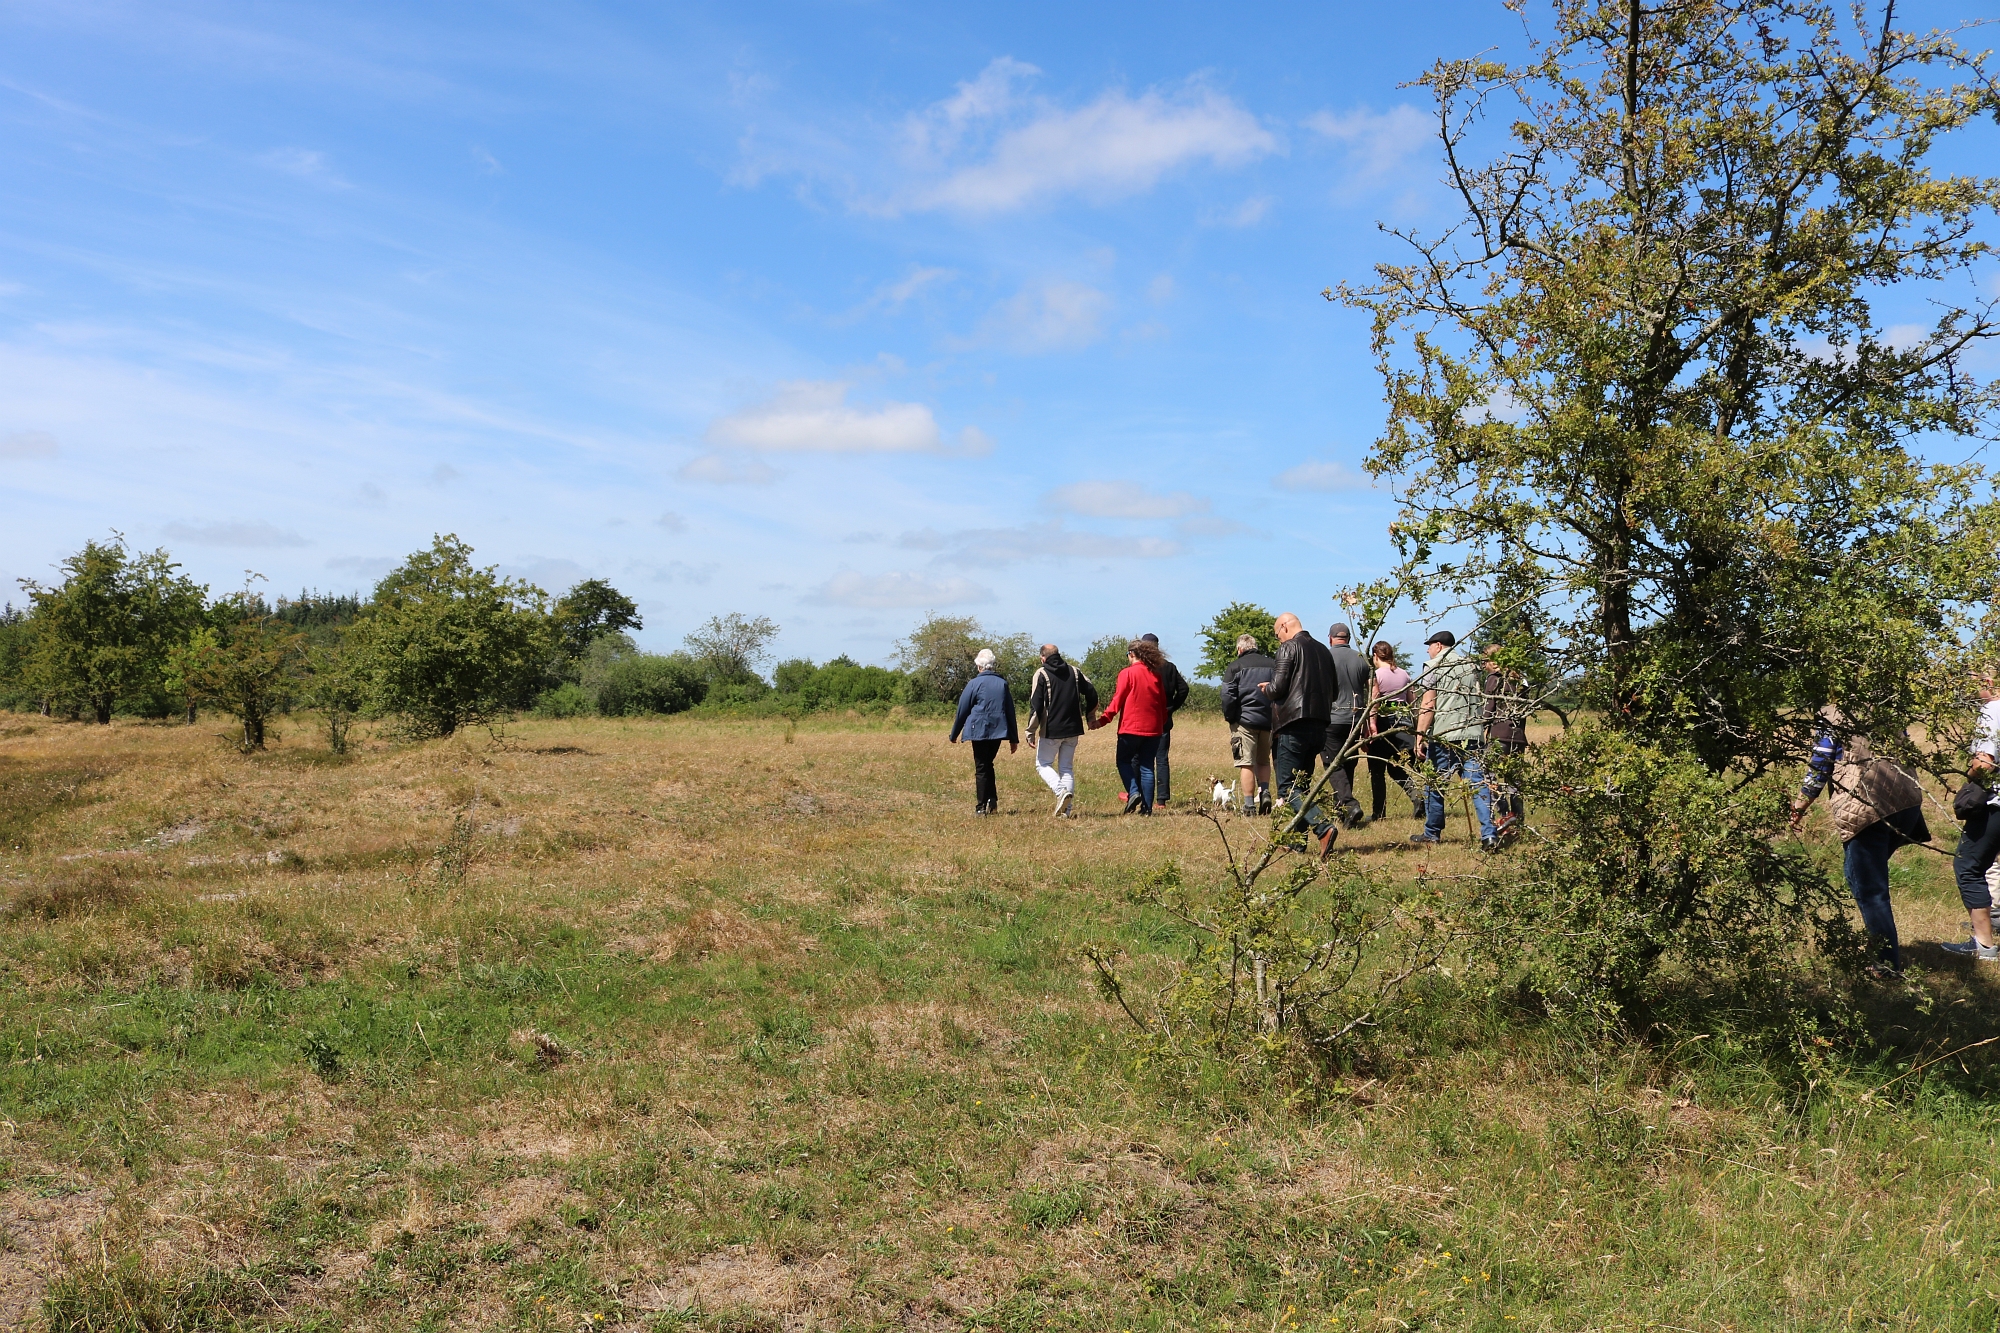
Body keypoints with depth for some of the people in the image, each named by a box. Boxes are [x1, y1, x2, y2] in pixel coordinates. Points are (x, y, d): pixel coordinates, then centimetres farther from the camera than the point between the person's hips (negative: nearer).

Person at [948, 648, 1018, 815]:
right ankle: (993, 803, 10)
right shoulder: (1003, 683, 8)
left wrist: (954, 734, 9)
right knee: (988, 765, 17)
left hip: (979, 731, -4)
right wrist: (1014, 738, 16)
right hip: (998, 731, 4)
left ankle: (981, 807, 1)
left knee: (981, 768, 2)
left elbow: (962, 710, -2)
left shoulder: (974, 683, -6)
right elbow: (1010, 711, 12)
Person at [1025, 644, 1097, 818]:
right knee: (1067, 767, 12)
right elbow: (1092, 694, 8)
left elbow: (1036, 706, -12)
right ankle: (1067, 809, 5)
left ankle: (1061, 791, -16)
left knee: (1043, 764, 9)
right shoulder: (1074, 672, 8)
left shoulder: (1041, 675, -6)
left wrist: (1030, 732, -8)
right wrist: (1090, 717, 23)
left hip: (1051, 730, -5)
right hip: (1072, 729, 5)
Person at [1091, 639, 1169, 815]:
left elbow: (1118, 700, -10)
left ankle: (1133, 793, -11)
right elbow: (1163, 703, 10)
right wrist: (1162, 723, 20)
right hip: (1153, 728, 4)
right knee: (1147, 767, 8)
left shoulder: (1127, 673, -8)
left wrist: (1103, 720, -6)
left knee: (1124, 761, 11)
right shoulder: (1156, 674, 6)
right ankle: (1146, 807, 5)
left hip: (1131, 727, -4)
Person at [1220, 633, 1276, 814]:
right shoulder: (1273, 664, 10)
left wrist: (1229, 717, 2)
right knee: (1263, 762, 21)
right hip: (1269, 722, 4)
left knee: (1246, 764, -1)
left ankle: (1249, 805, -4)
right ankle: (1264, 792, 2)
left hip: (1245, 720, -4)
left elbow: (1227, 696, -10)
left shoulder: (1235, 666, -2)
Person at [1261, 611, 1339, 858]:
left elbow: (1278, 688, -13)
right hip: (1318, 726, 8)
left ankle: (1323, 828, -24)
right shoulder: (1323, 650, 15)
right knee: (1301, 785, 17)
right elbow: (1331, 689, 19)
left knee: (1286, 787, -7)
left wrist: (1266, 688, 7)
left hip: (1292, 726, -8)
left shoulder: (1289, 647, -8)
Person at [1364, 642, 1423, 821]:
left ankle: (1378, 812, 7)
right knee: (1400, 767, 8)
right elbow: (1411, 701, 14)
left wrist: (1371, 726, -19)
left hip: (1384, 720, -5)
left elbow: (1373, 703, -15)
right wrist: (1413, 725, 20)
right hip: (1404, 718, 5)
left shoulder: (1376, 674, -6)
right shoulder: (1404, 674, 11)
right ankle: (1417, 793, -19)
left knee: (1377, 770, 5)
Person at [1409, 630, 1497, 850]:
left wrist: (1420, 736, -9)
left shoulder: (1435, 666, -2)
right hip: (1474, 733, 5)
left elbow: (1428, 705, -10)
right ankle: (1489, 834, -12)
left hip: (1443, 735, -5)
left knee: (1434, 784, 9)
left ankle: (1432, 832, 19)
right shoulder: (1471, 665, 17)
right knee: (1478, 783, 0)